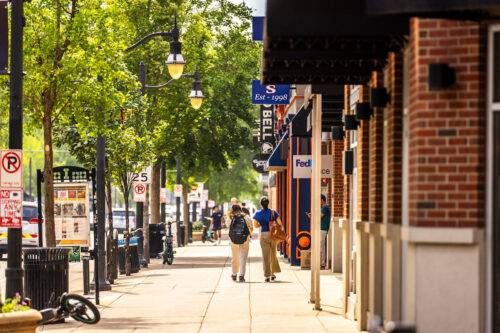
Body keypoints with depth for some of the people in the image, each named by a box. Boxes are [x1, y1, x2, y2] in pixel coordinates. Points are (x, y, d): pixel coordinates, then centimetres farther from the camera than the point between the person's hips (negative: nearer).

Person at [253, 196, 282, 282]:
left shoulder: (258, 214, -4)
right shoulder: (274, 212, -3)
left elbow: (256, 225, -1)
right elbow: (279, 223, -8)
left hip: (264, 235, -2)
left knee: (266, 256, 2)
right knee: (273, 255, 17)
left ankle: (267, 276, -3)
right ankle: (273, 274, 26)